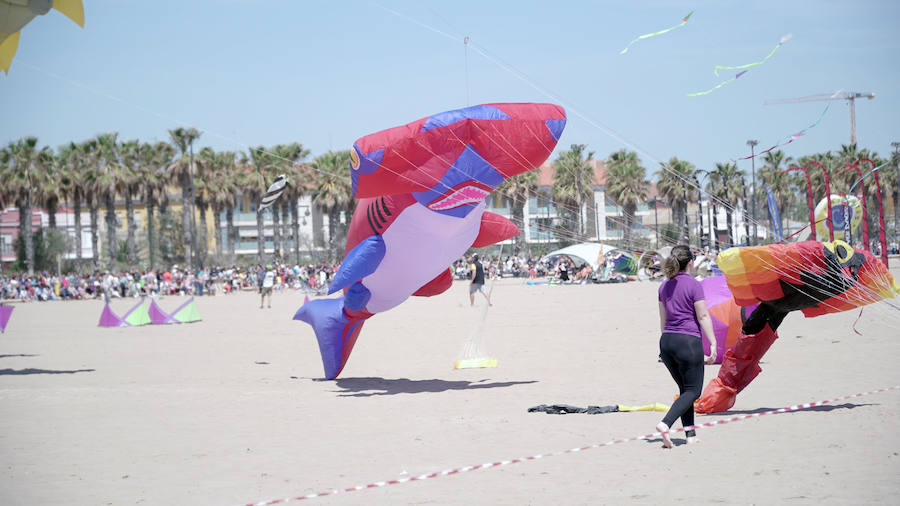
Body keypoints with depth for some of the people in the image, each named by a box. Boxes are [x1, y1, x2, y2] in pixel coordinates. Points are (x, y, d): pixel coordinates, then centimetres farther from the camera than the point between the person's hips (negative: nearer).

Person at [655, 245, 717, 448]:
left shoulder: (664, 286, 10)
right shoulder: (693, 285, -10)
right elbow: (703, 317, -11)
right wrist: (713, 343, -7)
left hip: (667, 340, 7)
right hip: (688, 340, -7)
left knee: (685, 389, 17)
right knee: (693, 391, 0)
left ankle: (690, 435, 14)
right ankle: (665, 424, -20)